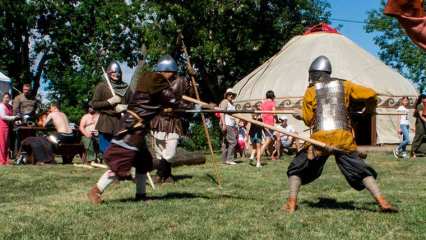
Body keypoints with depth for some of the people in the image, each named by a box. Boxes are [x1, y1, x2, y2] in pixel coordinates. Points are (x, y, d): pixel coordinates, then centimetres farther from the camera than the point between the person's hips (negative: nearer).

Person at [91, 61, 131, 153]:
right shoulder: (102, 86, 3)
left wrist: (125, 107, -7)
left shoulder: (126, 87, 11)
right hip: (107, 123, -2)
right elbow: (94, 104, -1)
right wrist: (109, 102, -11)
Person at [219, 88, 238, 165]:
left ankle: (225, 159, 8)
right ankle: (229, 159, -14)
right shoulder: (225, 102, -5)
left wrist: (235, 127, 26)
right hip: (226, 125, -9)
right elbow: (222, 113, -14)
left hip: (231, 125, 9)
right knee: (232, 141, -14)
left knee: (226, 143, 8)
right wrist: (223, 124, -23)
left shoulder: (231, 104, 24)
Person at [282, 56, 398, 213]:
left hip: (320, 138, -1)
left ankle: (291, 204, 6)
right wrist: (367, 112, 27)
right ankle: (382, 202, -5)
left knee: (296, 169, 15)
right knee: (361, 171, 9)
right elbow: (371, 95, 9)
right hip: (343, 138, 2)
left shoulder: (311, 91, 9)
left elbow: (308, 121, 8)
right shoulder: (344, 86, 14)